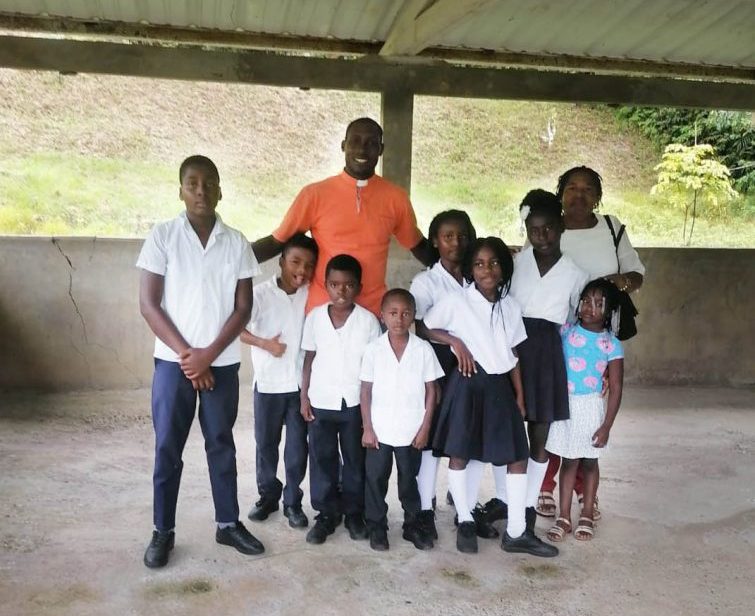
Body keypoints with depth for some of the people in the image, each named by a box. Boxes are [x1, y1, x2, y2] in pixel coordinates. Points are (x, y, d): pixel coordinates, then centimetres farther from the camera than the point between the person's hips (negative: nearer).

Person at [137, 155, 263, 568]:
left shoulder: (236, 243, 1)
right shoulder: (162, 236, -4)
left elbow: (242, 308, 0)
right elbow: (148, 304, -7)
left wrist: (208, 354, -10)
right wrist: (186, 354, -12)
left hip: (222, 362, 2)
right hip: (173, 360, -1)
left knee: (221, 444, 12)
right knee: (167, 448, 5)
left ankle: (228, 523, 24)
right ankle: (163, 531, 19)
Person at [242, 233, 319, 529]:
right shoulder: (262, 293, -10)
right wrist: (264, 343, -19)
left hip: (301, 383, 1)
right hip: (268, 383, -1)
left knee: (297, 446, 7)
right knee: (266, 444, 12)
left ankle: (293, 501, 22)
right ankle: (268, 495, 30)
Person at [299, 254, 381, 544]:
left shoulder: (368, 320, -7)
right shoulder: (314, 317, -2)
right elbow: (309, 359, 4)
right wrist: (304, 396, 2)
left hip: (355, 402, -1)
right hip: (321, 401, 1)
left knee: (355, 459, 9)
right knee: (322, 459, 7)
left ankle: (354, 513, 23)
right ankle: (326, 514, 20)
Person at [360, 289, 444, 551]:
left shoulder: (423, 349, -6)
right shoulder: (373, 349, -6)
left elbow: (431, 391, -1)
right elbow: (366, 392, -1)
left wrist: (425, 428, -4)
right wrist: (367, 428, -4)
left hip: (412, 431, 0)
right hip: (379, 430, 0)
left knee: (409, 479, 13)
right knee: (375, 479, 9)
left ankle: (412, 525, 28)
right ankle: (376, 526, 24)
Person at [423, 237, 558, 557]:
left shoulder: (510, 307, 9)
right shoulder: (455, 302, -6)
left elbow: (513, 355, 12)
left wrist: (519, 395, 9)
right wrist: (454, 340, -14)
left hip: (500, 386, 5)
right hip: (467, 385, -4)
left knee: (518, 456, 3)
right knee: (459, 455, 3)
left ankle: (516, 532, 12)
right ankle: (465, 522, 22)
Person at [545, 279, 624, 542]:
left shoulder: (611, 345, -7)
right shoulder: (565, 331, -3)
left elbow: (616, 388, -5)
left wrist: (606, 426, -7)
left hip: (590, 406, -1)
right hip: (565, 404, 1)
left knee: (589, 461, 12)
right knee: (569, 460, 8)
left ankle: (587, 516, 26)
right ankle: (564, 517, 16)